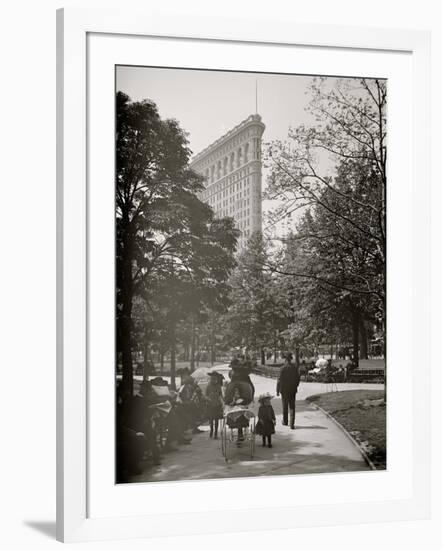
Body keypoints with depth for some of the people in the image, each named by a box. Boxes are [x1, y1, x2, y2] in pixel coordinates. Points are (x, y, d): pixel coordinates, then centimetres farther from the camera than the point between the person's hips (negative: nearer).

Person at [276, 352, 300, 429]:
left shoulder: (283, 368, -15)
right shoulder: (295, 368, -3)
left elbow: (280, 380, -12)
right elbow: (298, 379, 5)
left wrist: (277, 390, -5)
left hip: (284, 390, -3)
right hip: (293, 390, 3)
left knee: (285, 406, 13)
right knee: (292, 407, 5)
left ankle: (285, 421, 25)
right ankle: (292, 423, -2)